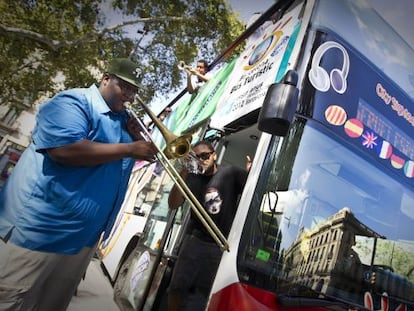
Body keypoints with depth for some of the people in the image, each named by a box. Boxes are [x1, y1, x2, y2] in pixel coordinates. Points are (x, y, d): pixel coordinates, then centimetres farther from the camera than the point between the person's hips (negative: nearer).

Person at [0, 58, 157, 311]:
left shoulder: (123, 119, 13)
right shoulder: (74, 101, -12)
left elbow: (133, 159, 18)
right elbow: (64, 149, -29)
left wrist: (137, 138, -3)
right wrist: (129, 148, -24)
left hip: (83, 235, 8)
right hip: (39, 229, -8)